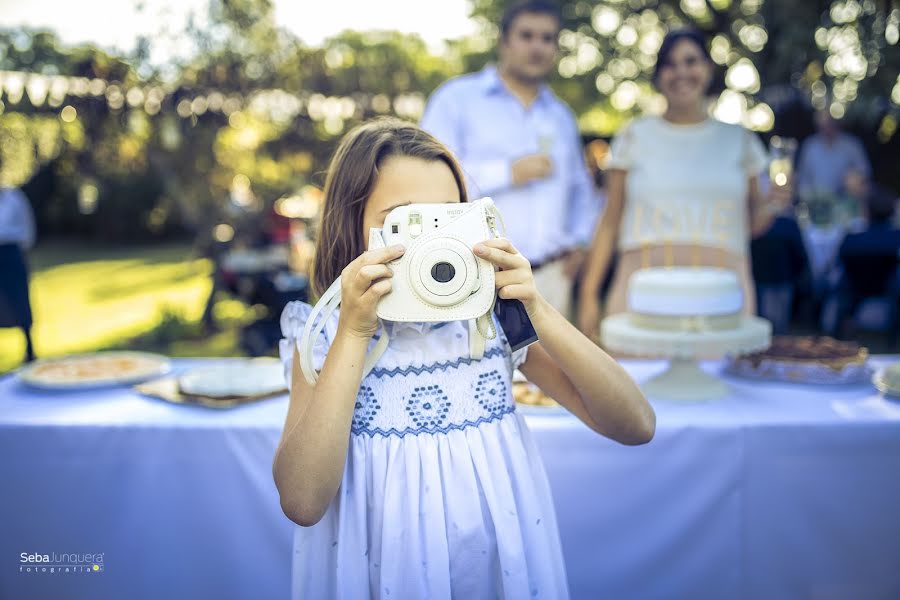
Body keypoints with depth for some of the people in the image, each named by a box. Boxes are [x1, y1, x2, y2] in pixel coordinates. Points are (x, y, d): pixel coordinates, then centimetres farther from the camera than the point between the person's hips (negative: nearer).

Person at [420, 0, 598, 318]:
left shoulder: (561, 116, 21)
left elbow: (581, 188, 32)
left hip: (550, 277, 5)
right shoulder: (457, 98, 4)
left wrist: (578, 241, 14)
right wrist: (507, 173, -10)